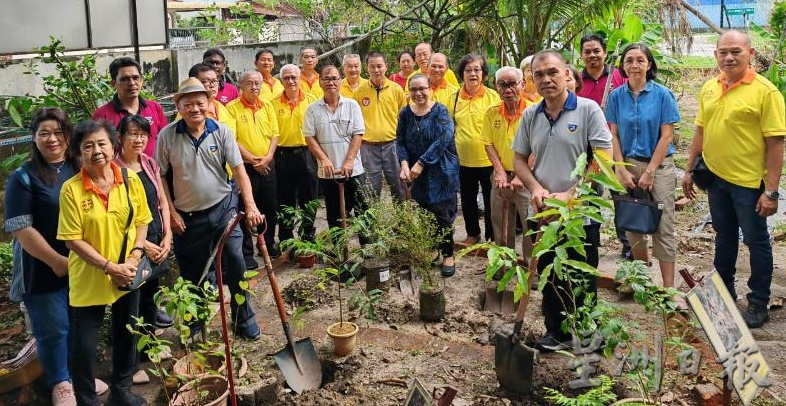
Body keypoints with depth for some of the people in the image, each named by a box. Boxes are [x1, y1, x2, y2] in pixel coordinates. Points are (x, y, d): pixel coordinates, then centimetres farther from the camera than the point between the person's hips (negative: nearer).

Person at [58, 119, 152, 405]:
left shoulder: (130, 179, -5)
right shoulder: (71, 189, -15)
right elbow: (73, 240, -14)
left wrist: (135, 256, -11)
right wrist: (110, 267, -18)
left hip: (128, 276, 4)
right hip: (88, 280, -4)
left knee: (126, 334, 19)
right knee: (83, 344, 3)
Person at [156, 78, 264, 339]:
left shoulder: (221, 131, -6)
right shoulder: (167, 136, -6)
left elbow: (239, 170, -9)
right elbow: (161, 177, 0)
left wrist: (250, 206, -19)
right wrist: (171, 213, -3)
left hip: (223, 208, 0)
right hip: (186, 216, 0)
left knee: (235, 263, -5)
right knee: (191, 272, 11)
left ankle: (243, 320, 13)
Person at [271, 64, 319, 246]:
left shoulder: (311, 100, 1)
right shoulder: (274, 103, 1)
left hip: (306, 154, 0)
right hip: (282, 155, 0)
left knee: (308, 197, 9)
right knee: (285, 200, 9)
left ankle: (308, 236, 24)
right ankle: (285, 240, 21)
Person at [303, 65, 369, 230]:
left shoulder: (352, 105, 2)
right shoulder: (312, 109, 3)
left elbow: (358, 135, -3)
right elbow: (309, 137, 0)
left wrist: (349, 161, -12)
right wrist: (324, 159, -11)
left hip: (353, 171, -1)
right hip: (327, 173, 1)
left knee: (362, 212, 3)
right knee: (334, 217, 10)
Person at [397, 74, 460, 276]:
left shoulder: (440, 111, -8)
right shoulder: (405, 113, 4)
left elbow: (442, 141, -17)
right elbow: (400, 141, 3)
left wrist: (421, 164, -20)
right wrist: (405, 164, -13)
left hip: (440, 171, -3)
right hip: (416, 172, 4)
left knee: (442, 213, 0)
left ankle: (448, 255, 14)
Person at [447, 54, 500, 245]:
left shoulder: (493, 97, -6)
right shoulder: (454, 98, 2)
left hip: (488, 159, -3)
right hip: (463, 159, 3)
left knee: (490, 200, 9)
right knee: (467, 199, 16)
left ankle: (492, 237, 24)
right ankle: (472, 233, 35)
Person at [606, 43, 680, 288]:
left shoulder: (662, 94, -4)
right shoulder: (616, 96, 4)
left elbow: (666, 135, -6)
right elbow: (613, 135, 3)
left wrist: (650, 171, -10)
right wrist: (622, 170, -5)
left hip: (658, 165, -3)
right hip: (627, 166, 3)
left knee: (663, 228, -3)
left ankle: (668, 288, 1)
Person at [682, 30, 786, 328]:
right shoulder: (709, 88, 4)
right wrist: (690, 169, 12)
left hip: (749, 182, -5)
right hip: (716, 178, 6)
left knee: (756, 241, 8)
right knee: (724, 237, 20)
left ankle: (758, 304, 23)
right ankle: (723, 292, 36)